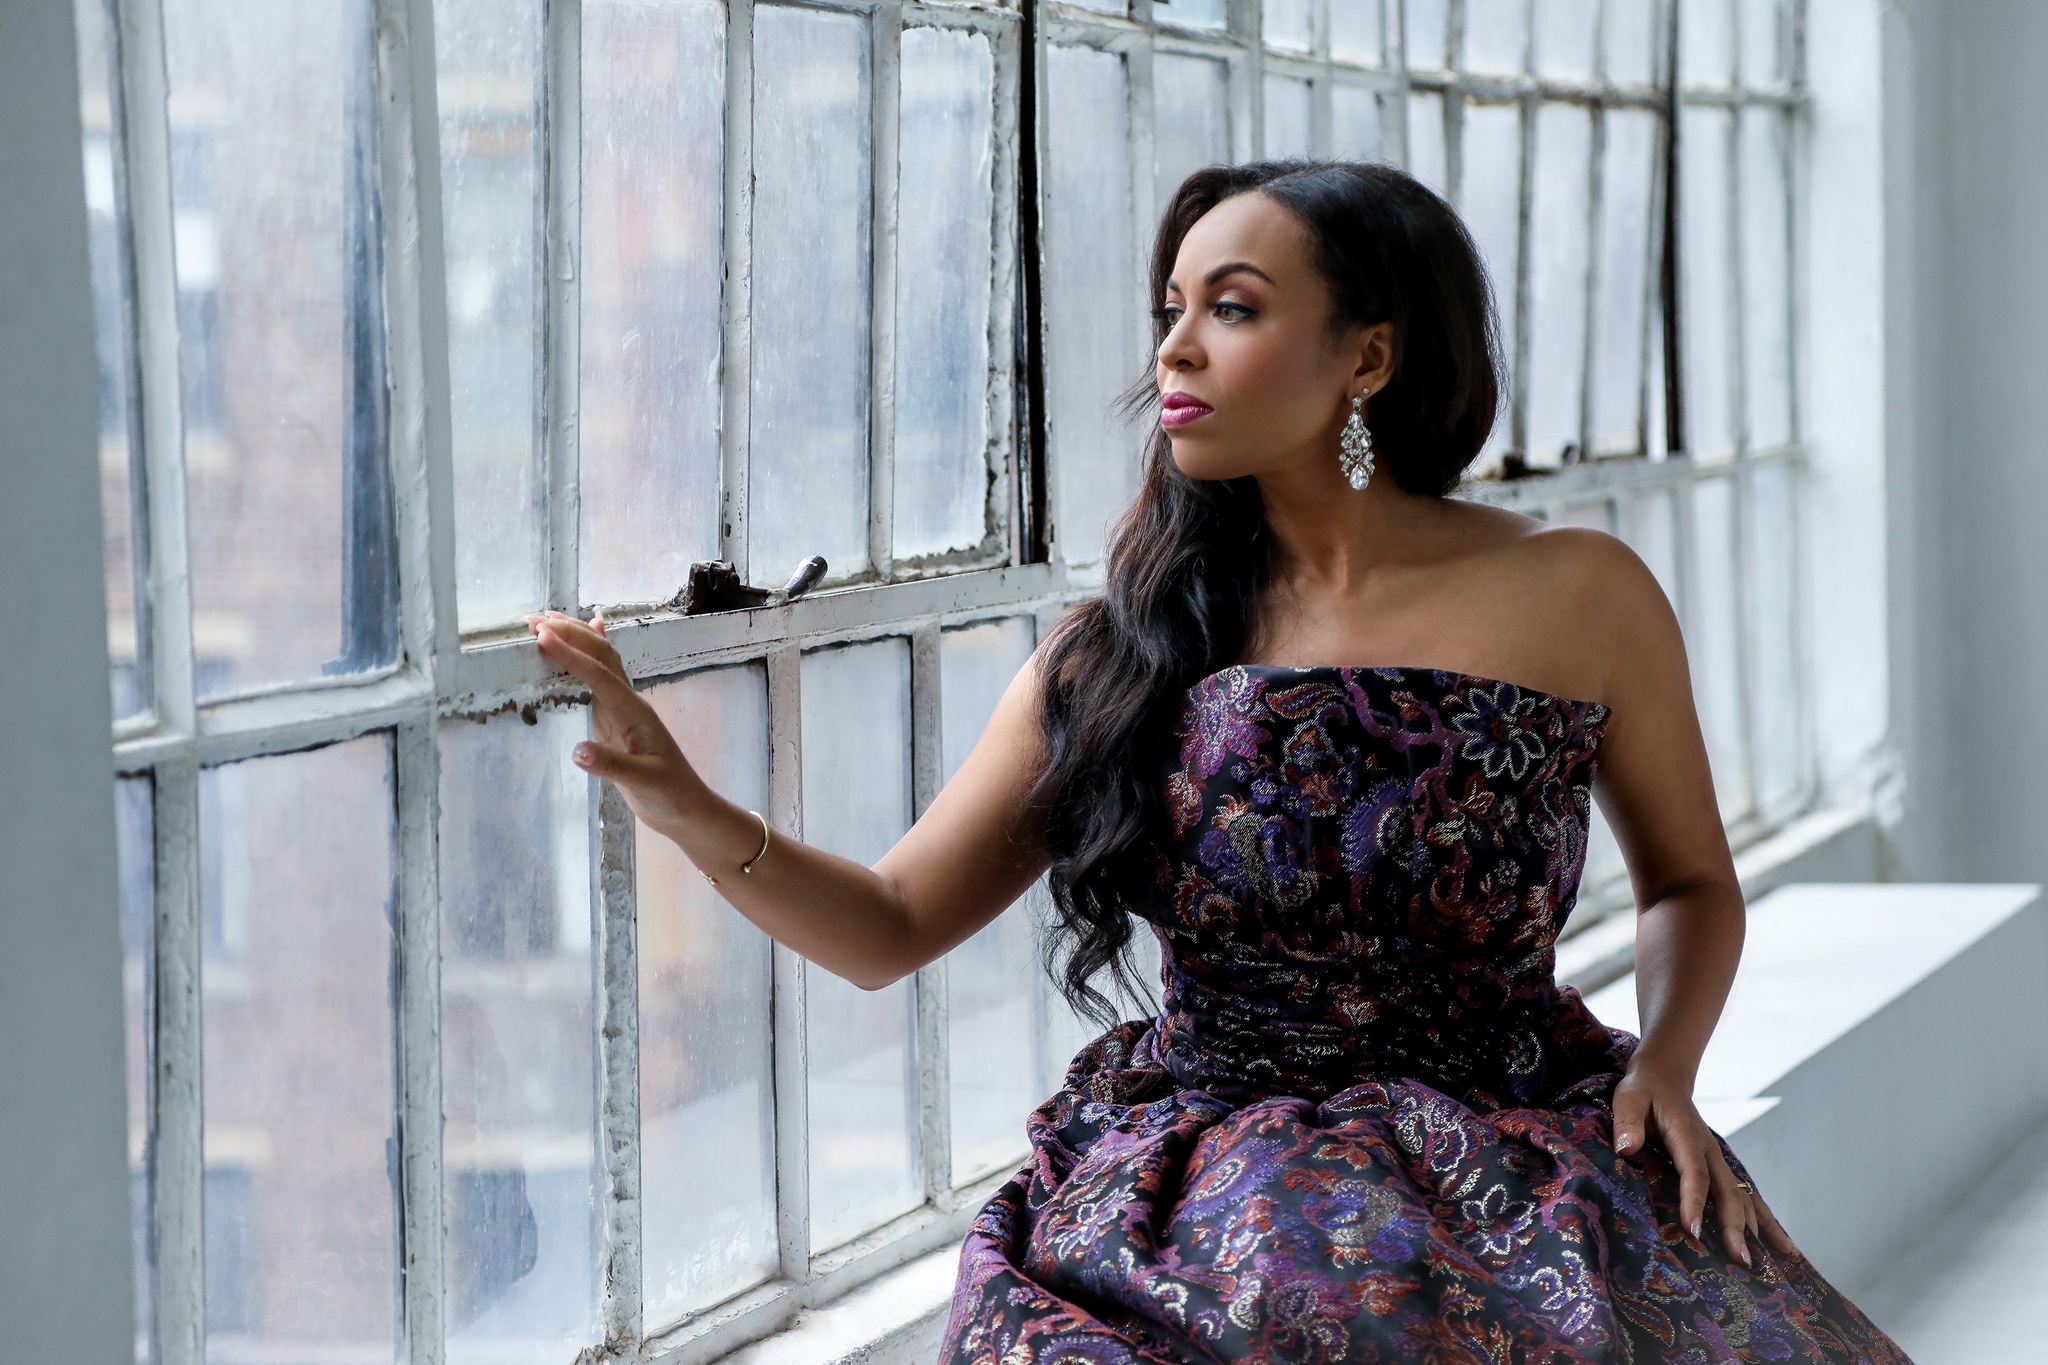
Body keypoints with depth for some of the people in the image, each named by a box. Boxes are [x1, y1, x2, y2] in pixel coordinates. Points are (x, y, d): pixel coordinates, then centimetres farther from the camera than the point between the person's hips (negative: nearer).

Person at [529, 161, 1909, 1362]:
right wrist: (693, 810, -11)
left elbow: (1691, 883, 17)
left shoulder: (1576, 599, 1)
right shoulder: (1129, 645, 5)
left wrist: (1667, 1062, -3)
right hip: (1189, 1216, 0)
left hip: (1516, 1186, 0)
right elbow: (890, 927, 6)